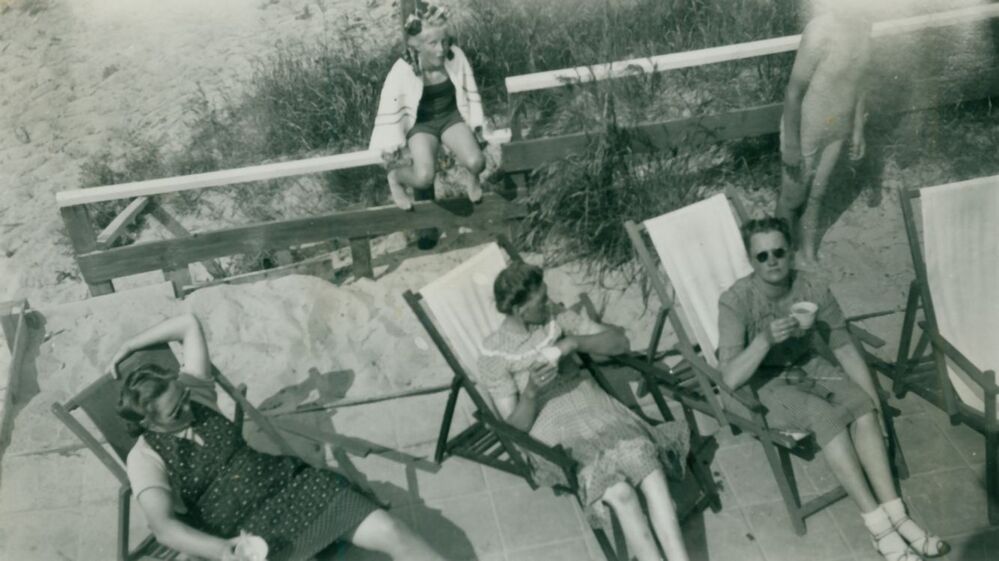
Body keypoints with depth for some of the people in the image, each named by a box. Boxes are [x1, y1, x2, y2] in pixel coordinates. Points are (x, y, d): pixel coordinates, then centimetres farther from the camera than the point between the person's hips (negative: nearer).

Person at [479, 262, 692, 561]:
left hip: (596, 408, 4)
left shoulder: (557, 317, 5)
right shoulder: (494, 355, -6)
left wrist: (574, 342, -15)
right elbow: (515, 427, -4)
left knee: (649, 468, -25)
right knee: (620, 493, -29)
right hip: (557, 434, -4)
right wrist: (531, 391, -24)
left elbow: (620, 341, 2)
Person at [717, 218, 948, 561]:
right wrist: (765, 339, -40)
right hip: (766, 384, -4)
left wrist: (874, 403, -8)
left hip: (808, 367, 4)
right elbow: (731, 378, -27)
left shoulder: (813, 288, -13)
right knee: (827, 415, -30)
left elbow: (845, 349, -3)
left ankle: (895, 514, -18)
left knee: (861, 405, -24)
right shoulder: (735, 301, -23)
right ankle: (879, 527, -23)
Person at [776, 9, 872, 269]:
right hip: (805, 133, -6)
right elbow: (794, 91, -23)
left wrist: (858, 130, 12)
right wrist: (791, 145, -18)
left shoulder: (866, 24, -8)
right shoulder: (822, 30, -30)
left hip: (835, 131, 6)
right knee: (792, 199, 14)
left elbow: (860, 76, 7)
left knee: (816, 196, 23)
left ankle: (808, 253, 42)